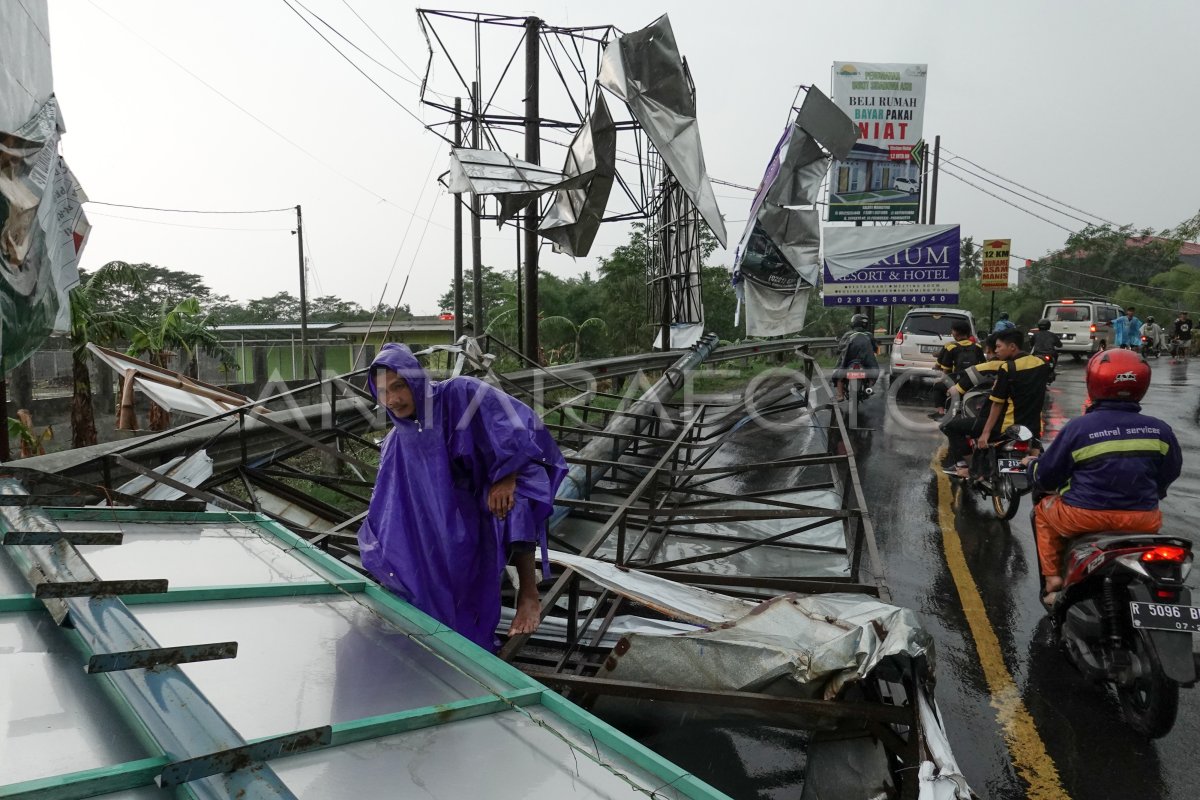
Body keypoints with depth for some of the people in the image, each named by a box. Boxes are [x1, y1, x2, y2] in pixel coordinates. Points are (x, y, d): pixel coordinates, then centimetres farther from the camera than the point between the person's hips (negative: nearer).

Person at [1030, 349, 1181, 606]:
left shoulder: (1077, 428, -11)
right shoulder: (1160, 430, -1)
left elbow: (1045, 477, -2)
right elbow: (1169, 474, 15)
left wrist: (1032, 466, 21)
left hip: (1085, 517, -3)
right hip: (1142, 521, 3)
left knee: (1044, 511, 29)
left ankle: (1053, 579, 20)